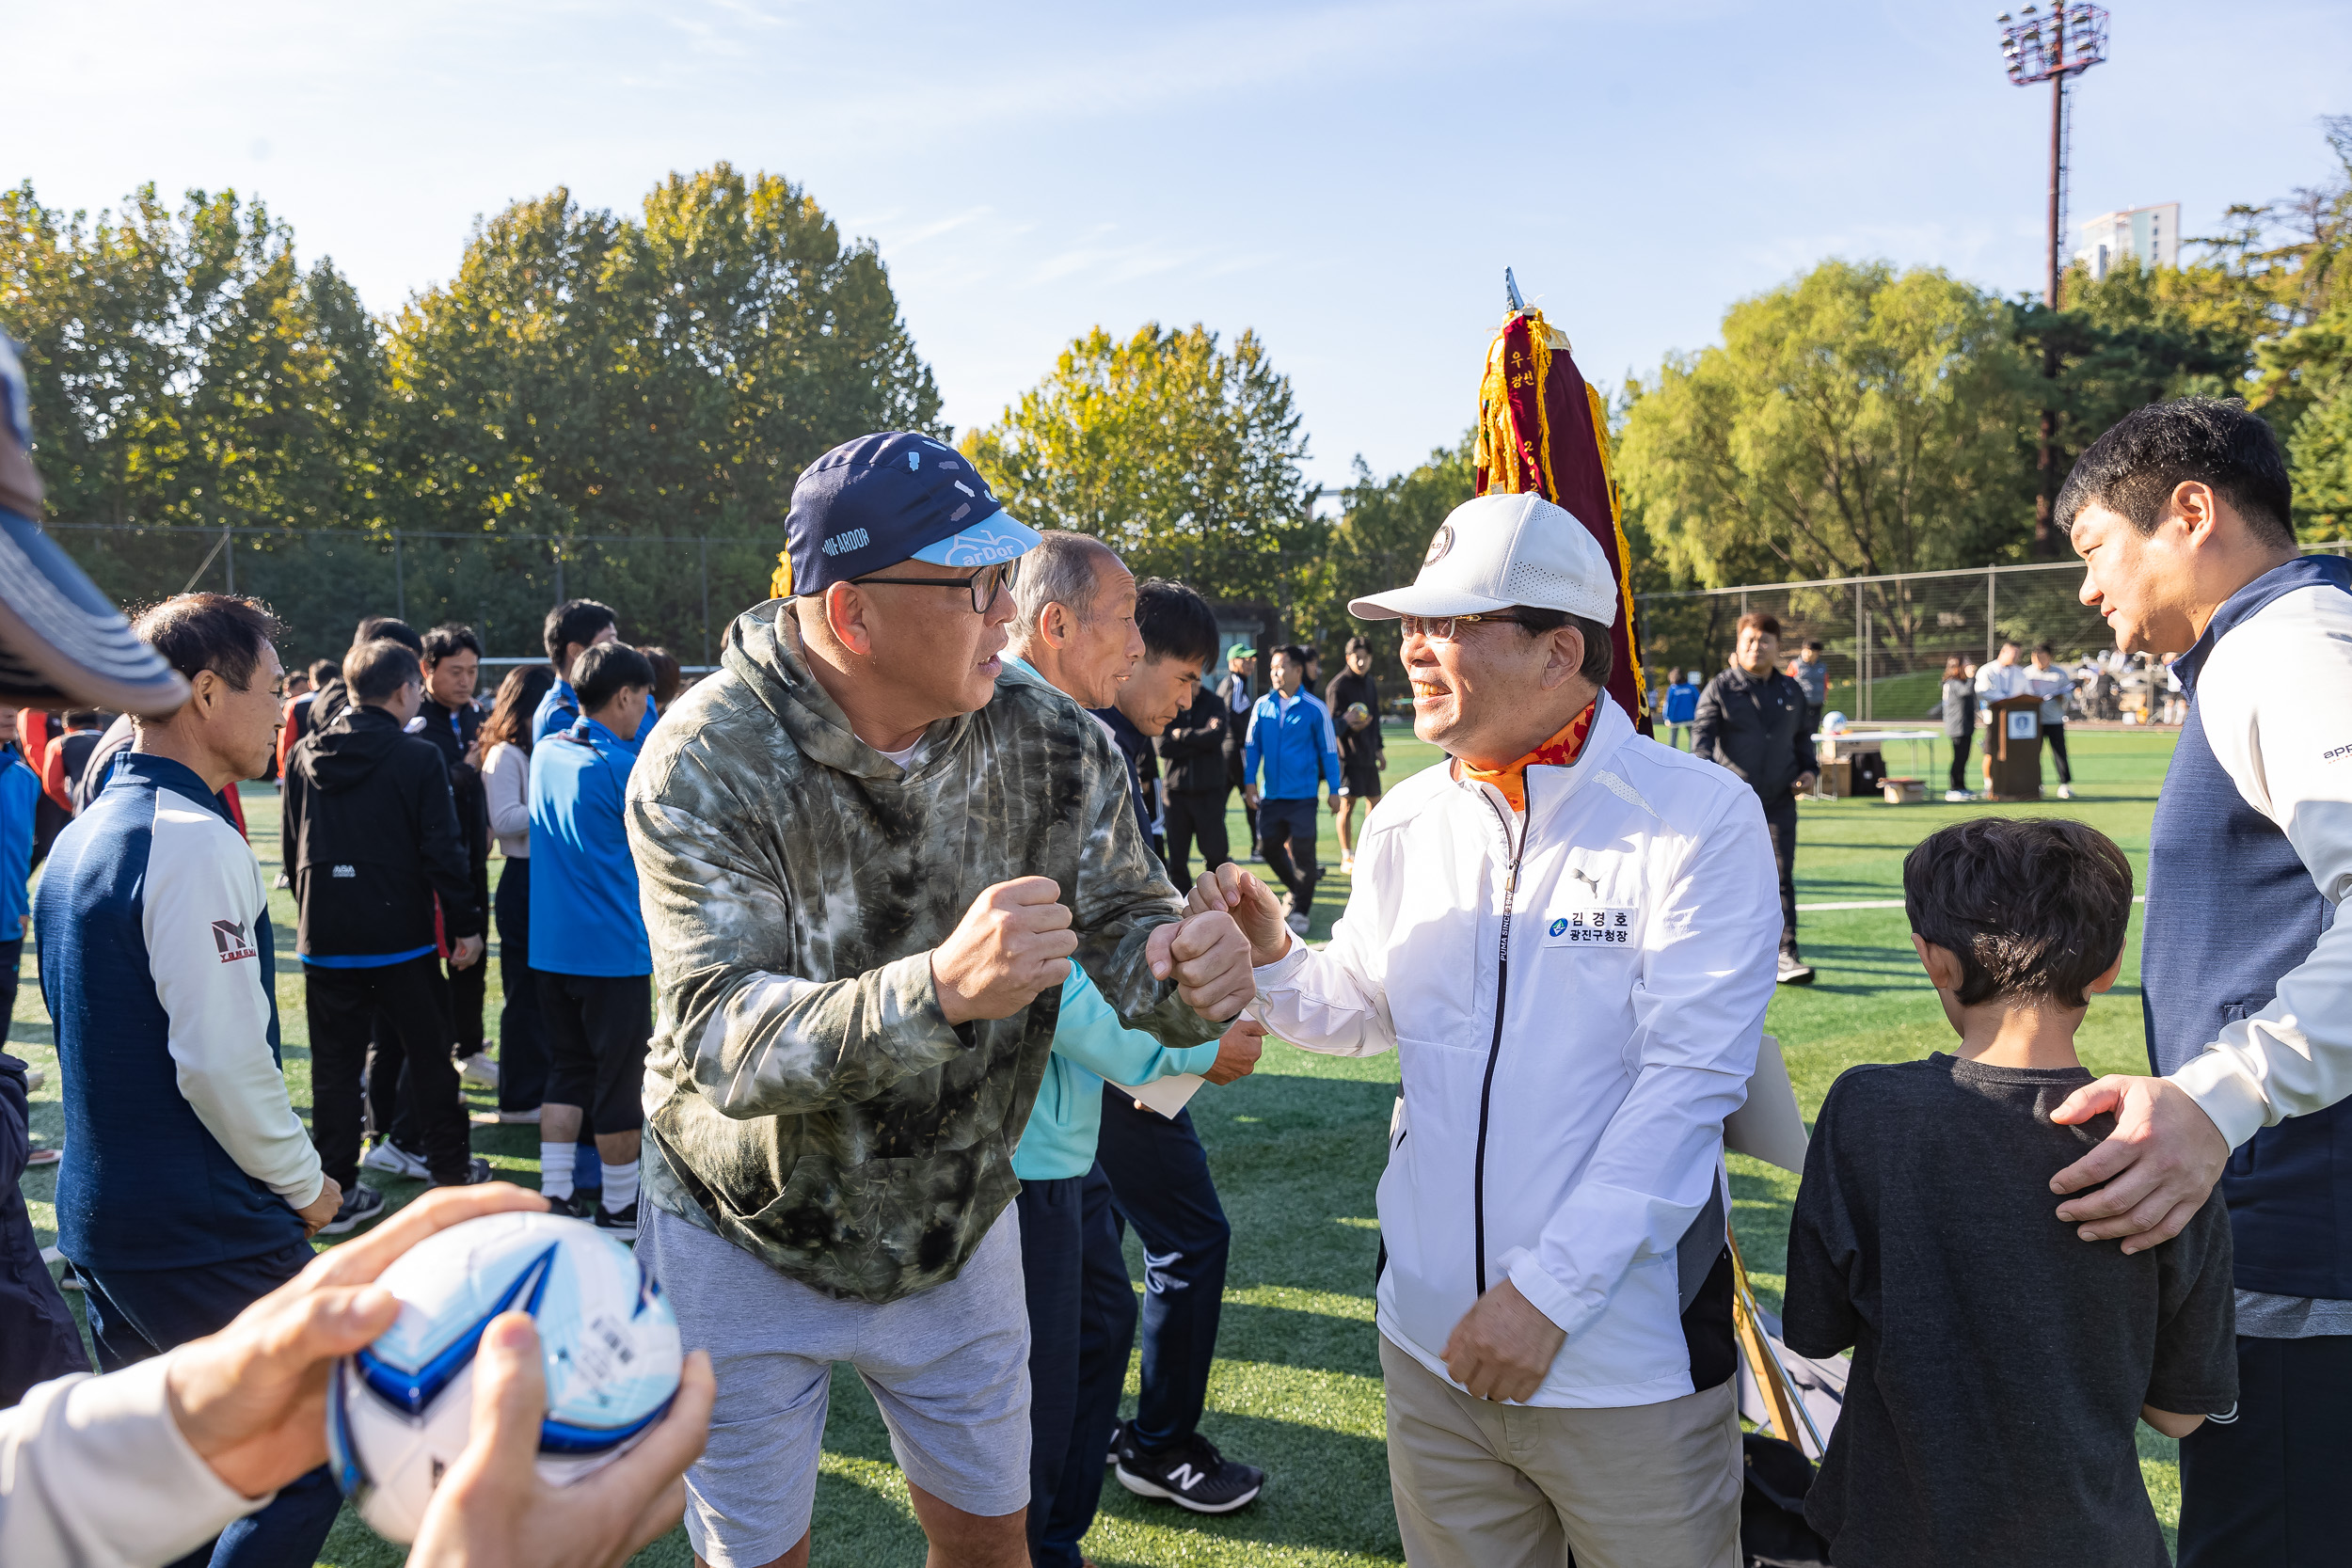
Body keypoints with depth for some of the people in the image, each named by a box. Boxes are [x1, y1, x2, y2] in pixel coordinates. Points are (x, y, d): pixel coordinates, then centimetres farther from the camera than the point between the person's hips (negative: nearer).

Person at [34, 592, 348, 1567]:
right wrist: (303, 1182, -9)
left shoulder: (81, 835, 10)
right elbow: (223, 1061, -24)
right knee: (310, 1456, 1)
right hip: (209, 1233, -10)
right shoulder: (196, 841, -20)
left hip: (99, 1219, 10)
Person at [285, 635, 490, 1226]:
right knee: (428, 1053, 10)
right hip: (401, 932, -4)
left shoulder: (304, 756, 4)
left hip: (325, 934, 4)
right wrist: (465, 924, -5)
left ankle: (336, 1188, 11)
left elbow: (294, 845, 12)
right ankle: (448, 1171, 20)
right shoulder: (418, 758, -11)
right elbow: (442, 851, -12)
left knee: (335, 1063, 8)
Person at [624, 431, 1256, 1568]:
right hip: (747, 1245, -3)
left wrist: (1187, 968, -36)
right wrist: (936, 990, -53)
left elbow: (1124, 921, -10)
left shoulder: (1051, 742, -14)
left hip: (957, 1229, 3)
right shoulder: (708, 762, -25)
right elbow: (722, 1042, -34)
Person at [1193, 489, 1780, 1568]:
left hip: (1629, 1360, -4)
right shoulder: (1407, 820, 3)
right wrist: (1270, 957, -8)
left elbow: (1687, 1080, -17)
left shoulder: (1701, 814, -12)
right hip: (1432, 1340, 5)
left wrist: (1548, 1292, -20)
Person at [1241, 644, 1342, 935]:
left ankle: (1300, 911, 10)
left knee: (1302, 852, -4)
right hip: (1271, 794, 4)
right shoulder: (1263, 706, 4)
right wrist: (1249, 781, 1)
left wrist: (1334, 791, -1)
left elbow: (1329, 751, 0)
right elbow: (1252, 746, 10)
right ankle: (1298, 888, 34)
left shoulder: (1315, 709, -5)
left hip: (1303, 795, -4)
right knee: (1269, 846, 9)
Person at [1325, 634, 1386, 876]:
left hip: (1368, 754, 7)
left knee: (1374, 800, 11)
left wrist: (1379, 748, 21)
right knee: (1347, 804, -5)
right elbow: (1332, 723, -12)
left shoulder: (1371, 684, 14)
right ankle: (1347, 858, 4)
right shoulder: (1338, 685, -10)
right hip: (1348, 754, -7)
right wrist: (1348, 724, -32)